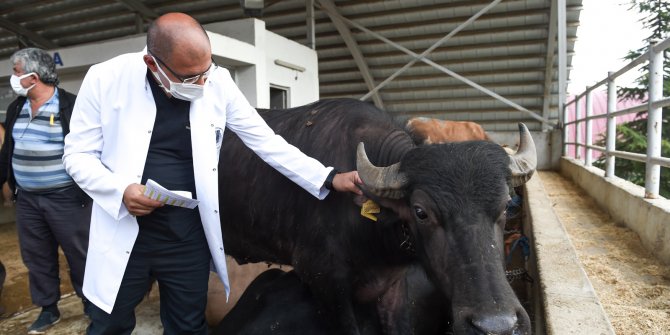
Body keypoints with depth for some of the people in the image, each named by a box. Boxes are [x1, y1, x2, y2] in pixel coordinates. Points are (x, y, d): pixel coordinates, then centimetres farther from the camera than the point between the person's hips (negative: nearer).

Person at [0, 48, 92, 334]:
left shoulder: (72, 106, -10)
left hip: (66, 198, -6)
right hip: (26, 199, 6)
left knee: (79, 254, 4)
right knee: (37, 257, 14)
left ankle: (91, 304, 23)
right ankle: (48, 309, 30)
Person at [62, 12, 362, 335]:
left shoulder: (218, 82, -6)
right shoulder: (106, 78, -9)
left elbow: (266, 141, -2)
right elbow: (78, 153, -1)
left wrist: (329, 179, -7)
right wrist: (120, 190, -20)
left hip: (190, 238, 1)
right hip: (123, 235, 0)